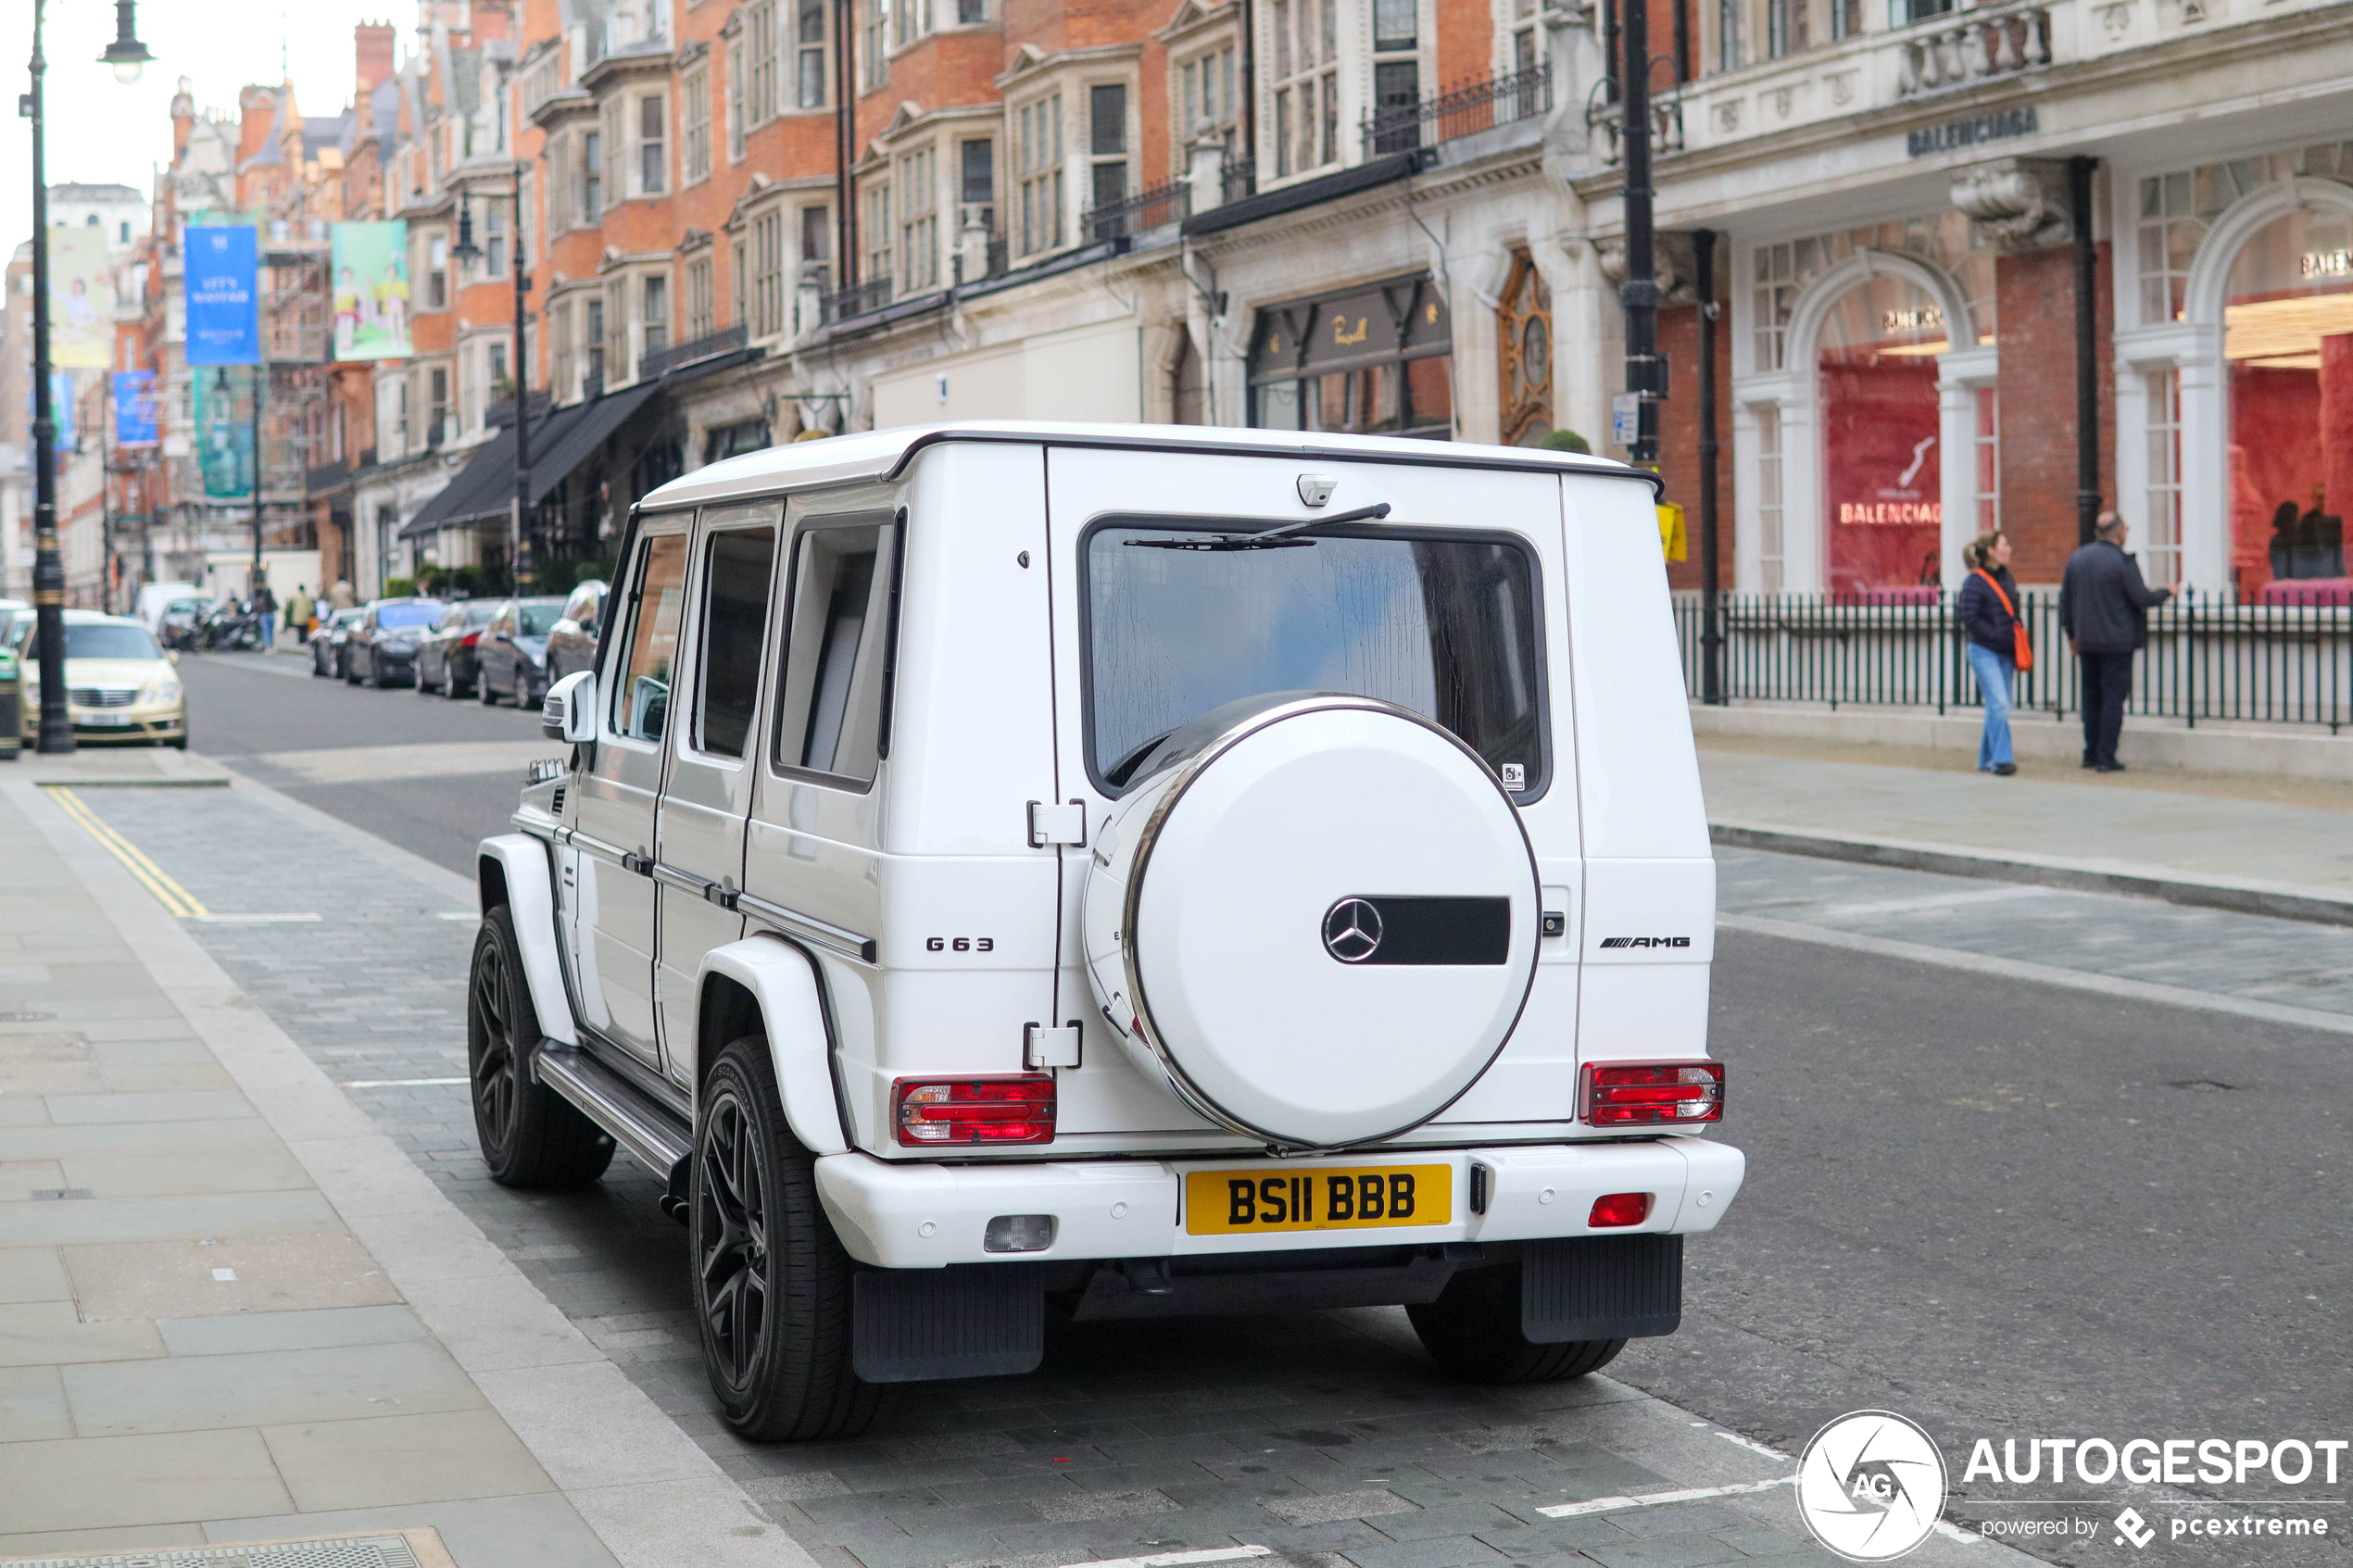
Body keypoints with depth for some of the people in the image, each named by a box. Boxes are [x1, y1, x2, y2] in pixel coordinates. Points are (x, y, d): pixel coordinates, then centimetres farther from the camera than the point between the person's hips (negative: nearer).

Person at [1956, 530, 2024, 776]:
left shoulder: (2008, 578, 13)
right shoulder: (1974, 582, -10)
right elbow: (1969, 620, -15)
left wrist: (2017, 640, 9)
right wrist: (1997, 636, -17)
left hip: (2006, 653, 7)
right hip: (1984, 652, -7)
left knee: (1998, 707, 8)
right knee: (1999, 704, -15)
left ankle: (1986, 759, 17)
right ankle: (2001, 759, -13)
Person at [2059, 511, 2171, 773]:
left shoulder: (2076, 558, 7)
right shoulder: (2123, 561, -13)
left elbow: (2065, 599, 11)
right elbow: (2141, 598, -13)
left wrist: (2071, 633, 20)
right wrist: (2166, 592, 6)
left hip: (2087, 642, 6)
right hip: (2118, 641, -6)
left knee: (2092, 695, 14)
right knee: (2113, 696, -3)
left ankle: (2091, 754, 16)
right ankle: (2106, 757, -6)